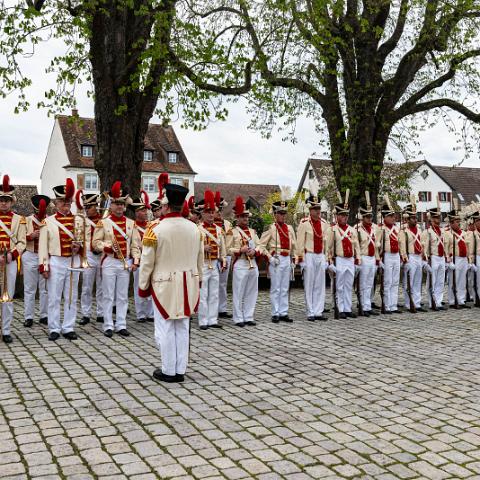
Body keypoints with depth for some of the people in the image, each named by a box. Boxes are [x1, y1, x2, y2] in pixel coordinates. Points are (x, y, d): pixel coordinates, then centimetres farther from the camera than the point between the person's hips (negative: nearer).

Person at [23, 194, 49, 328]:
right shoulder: (27, 220, 2)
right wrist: (31, 236, -18)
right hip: (30, 257, 0)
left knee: (45, 288, 6)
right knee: (29, 289, 5)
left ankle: (44, 316, 15)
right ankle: (28, 317, 11)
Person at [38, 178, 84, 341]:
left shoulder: (78, 220, 7)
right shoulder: (48, 221, -1)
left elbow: (86, 239, 13)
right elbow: (43, 245, -3)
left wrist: (79, 246, -10)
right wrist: (44, 266, -8)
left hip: (73, 262, 2)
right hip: (55, 262, -2)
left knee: (71, 297, 7)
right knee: (54, 298, 2)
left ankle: (68, 328, 15)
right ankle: (54, 329, 11)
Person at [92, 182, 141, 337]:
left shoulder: (131, 223, 8)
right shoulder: (103, 223, 0)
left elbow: (135, 244, 7)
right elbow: (96, 242, -2)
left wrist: (135, 261, -2)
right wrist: (106, 247, -20)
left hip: (126, 262, 3)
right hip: (109, 262, -3)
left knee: (123, 296, 7)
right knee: (109, 296, 2)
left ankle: (121, 325, 14)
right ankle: (108, 326, 9)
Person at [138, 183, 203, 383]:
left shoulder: (156, 230, -15)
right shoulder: (194, 228, -1)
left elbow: (147, 262, -9)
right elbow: (200, 259, 9)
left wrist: (143, 286, 4)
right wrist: (197, 281, 22)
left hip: (164, 284, -4)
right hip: (188, 284, 5)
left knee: (166, 329, 6)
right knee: (182, 328, 12)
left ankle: (168, 371, 15)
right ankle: (180, 370, 20)